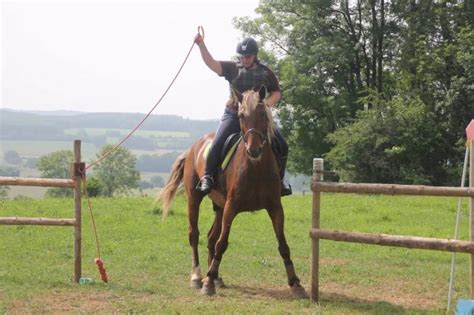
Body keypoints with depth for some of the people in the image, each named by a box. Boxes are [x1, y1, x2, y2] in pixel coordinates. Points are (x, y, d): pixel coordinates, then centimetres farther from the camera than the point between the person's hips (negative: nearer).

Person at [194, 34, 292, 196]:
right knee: (217, 144, -22)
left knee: (282, 146, -6)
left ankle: (279, 179, 11)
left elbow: (276, 93, 12)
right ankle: (208, 176, -6)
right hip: (233, 116, -2)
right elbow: (212, 64, -10)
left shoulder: (266, 73, 7)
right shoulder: (232, 68, 2)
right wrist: (201, 45, -24)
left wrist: (268, 102, -11)